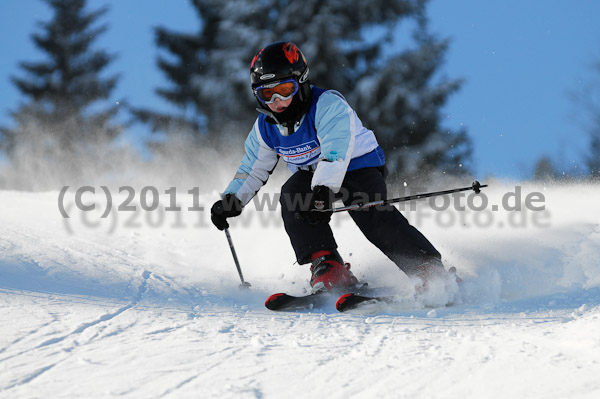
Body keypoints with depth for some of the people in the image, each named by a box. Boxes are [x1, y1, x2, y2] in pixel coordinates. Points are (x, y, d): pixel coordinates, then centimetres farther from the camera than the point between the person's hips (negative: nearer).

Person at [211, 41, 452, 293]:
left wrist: (323, 191, -53)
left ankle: (430, 270, -27)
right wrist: (232, 199, -5)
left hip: (357, 166, -5)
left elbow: (336, 153, -39)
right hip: (311, 175, 6)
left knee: (373, 215, -30)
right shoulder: (265, 128, -4)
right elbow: (253, 169, 10)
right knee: (291, 195, -26)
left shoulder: (328, 106, -25)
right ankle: (327, 267, -29)